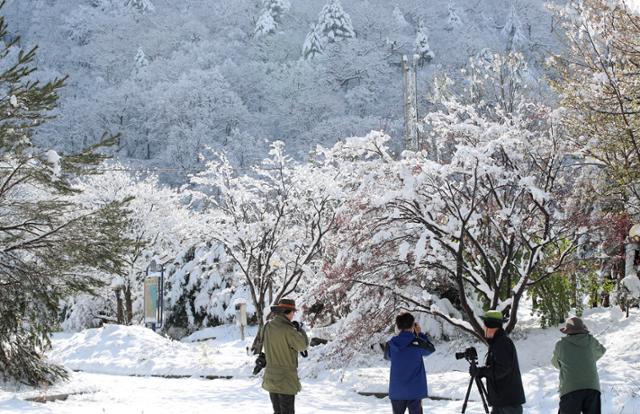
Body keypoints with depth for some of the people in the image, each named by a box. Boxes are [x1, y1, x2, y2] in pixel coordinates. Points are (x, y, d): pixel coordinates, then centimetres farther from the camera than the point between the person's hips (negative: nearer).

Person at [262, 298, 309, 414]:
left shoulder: (268, 326, 1)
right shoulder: (287, 329, -22)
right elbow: (303, 345, -9)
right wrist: (300, 329, 7)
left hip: (271, 377, 7)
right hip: (285, 379, -7)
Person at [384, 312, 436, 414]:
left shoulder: (391, 344, -5)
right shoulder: (418, 343, -12)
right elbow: (431, 349, 9)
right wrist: (420, 334, 15)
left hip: (396, 391, 3)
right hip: (415, 390, -2)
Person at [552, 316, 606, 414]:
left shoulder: (561, 345, 6)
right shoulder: (591, 341, 10)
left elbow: (556, 363, 24)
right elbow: (601, 350, 33)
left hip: (570, 389, -2)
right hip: (592, 388, 2)